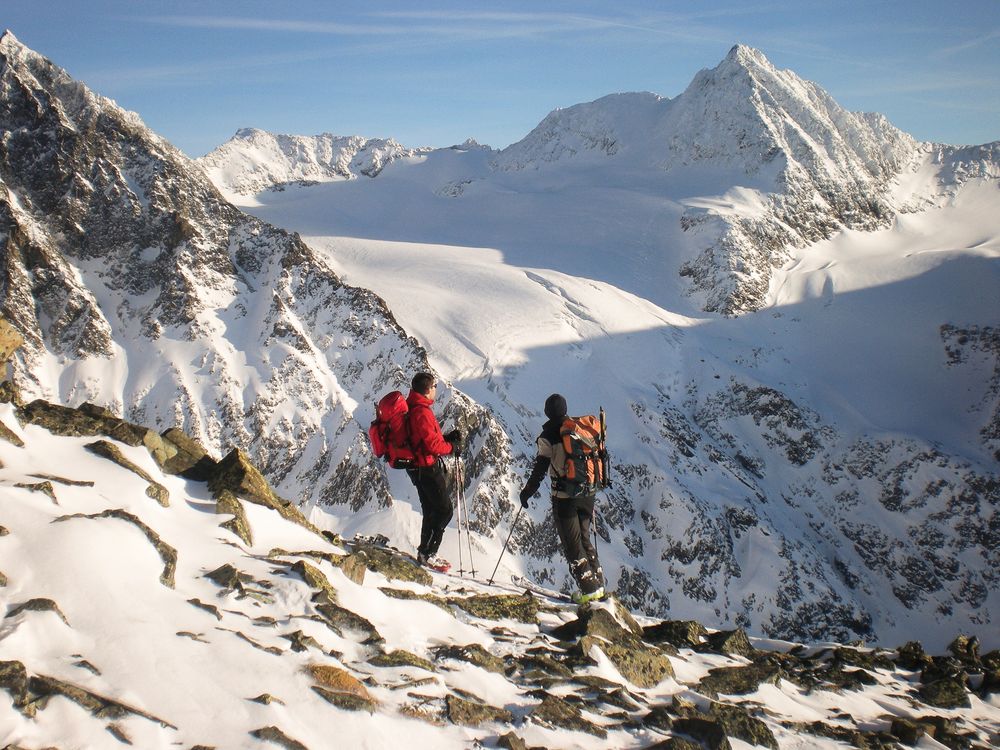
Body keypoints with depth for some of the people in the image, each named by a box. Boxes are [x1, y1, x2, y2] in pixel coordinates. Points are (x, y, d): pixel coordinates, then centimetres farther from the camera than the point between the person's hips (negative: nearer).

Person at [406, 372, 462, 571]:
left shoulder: (411, 408, 9)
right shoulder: (422, 412, -22)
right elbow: (433, 445, -24)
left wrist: (447, 438, 7)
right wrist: (453, 447, -7)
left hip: (418, 467, 10)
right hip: (427, 468, -10)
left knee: (431, 510, 18)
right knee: (444, 510, -3)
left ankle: (426, 553, 26)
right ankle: (427, 554, 0)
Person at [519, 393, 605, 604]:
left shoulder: (548, 436, -11)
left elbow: (540, 468, -13)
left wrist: (527, 492, -2)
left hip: (565, 497, -6)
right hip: (588, 493, 6)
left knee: (572, 544, 3)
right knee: (584, 539, 19)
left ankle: (590, 588, 1)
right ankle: (599, 582, 20)